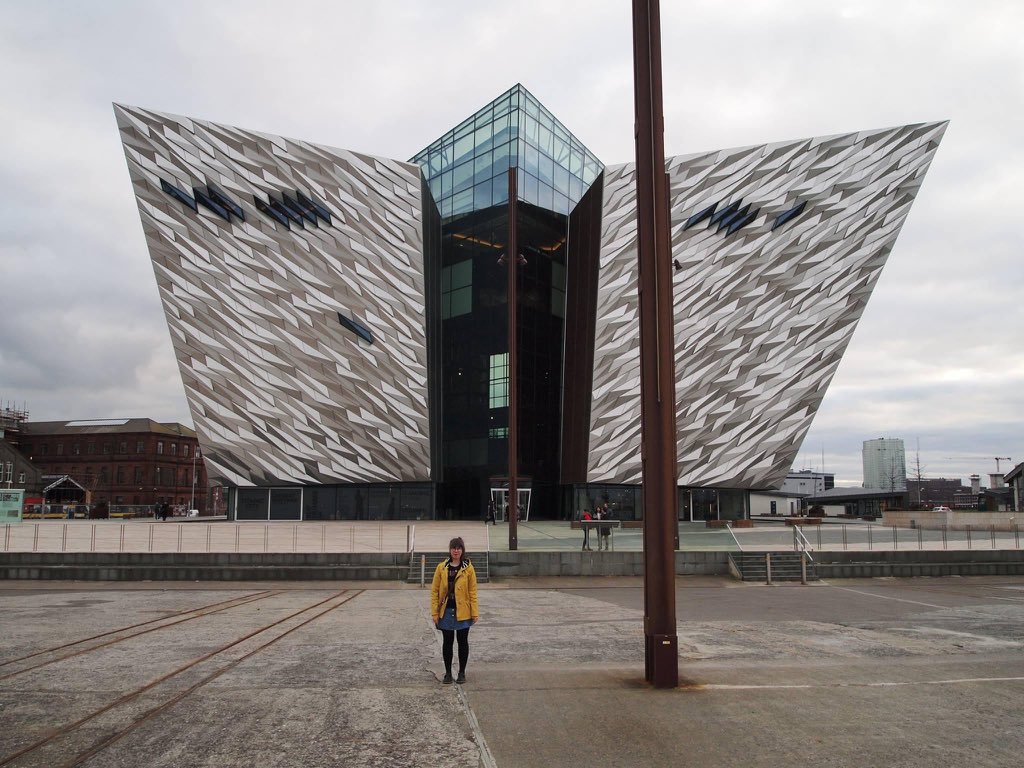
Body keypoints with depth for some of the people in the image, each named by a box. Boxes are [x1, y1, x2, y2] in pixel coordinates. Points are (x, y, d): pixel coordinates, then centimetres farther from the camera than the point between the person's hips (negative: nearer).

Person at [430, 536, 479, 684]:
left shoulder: (468, 568, -4)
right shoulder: (441, 567, -1)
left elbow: (472, 592, -3)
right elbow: (434, 590, 0)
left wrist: (475, 612, -6)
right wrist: (434, 612, -4)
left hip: (463, 612, -1)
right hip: (446, 611, 1)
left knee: (462, 641, 9)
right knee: (447, 642, 10)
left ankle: (462, 672, 22)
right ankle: (447, 673, 22)